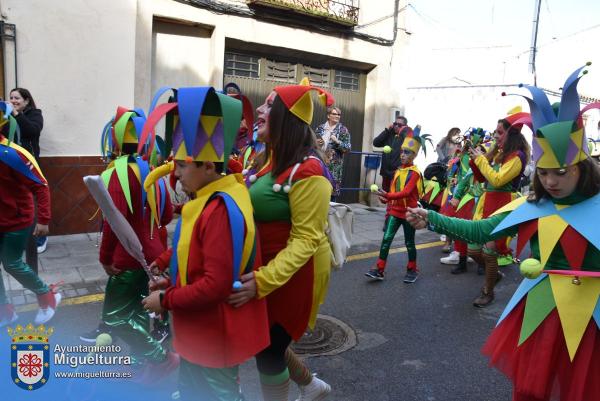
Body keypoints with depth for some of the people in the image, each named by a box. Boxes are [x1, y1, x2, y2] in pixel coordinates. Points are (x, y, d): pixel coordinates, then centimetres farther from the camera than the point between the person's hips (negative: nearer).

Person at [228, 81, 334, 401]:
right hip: (264, 265, 9)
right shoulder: (270, 159, 5)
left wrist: (263, 280, -37)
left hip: (294, 272, -9)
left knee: (268, 348, 7)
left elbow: (306, 239, -27)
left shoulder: (307, 170, -23)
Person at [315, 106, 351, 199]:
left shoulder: (343, 130, 1)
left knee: (332, 190, -5)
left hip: (334, 165, -3)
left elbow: (348, 148, -4)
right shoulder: (320, 128, 10)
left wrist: (337, 142, -18)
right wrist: (316, 143, -3)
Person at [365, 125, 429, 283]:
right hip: (395, 211, 5)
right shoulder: (398, 171, 7)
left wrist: (387, 196, -34)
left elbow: (406, 192, -26)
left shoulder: (414, 172, -13)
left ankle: (412, 270, 27)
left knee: (409, 242, 9)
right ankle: (379, 270, 0)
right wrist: (386, 199, -4)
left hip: (409, 212, -5)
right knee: (386, 239, -4)